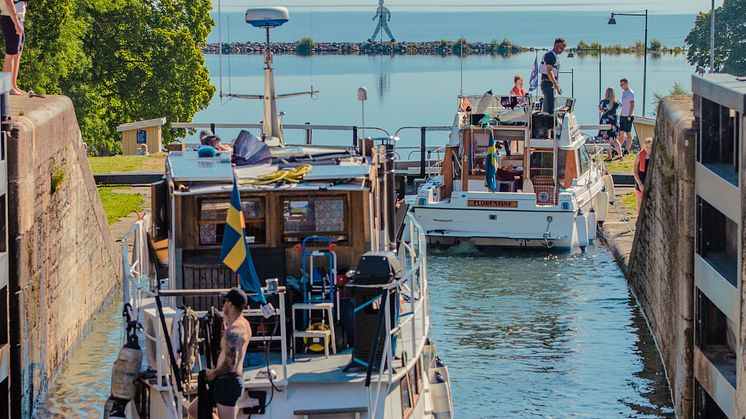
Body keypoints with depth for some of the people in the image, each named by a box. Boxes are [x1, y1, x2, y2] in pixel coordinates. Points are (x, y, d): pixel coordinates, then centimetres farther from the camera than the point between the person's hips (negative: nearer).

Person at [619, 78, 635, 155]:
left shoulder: (630, 93, -11)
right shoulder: (623, 92, 15)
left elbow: (632, 105, -15)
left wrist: (629, 116, -19)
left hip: (628, 117, -8)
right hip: (622, 116, 8)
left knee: (628, 133, -3)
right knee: (621, 133, 8)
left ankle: (627, 149, 0)